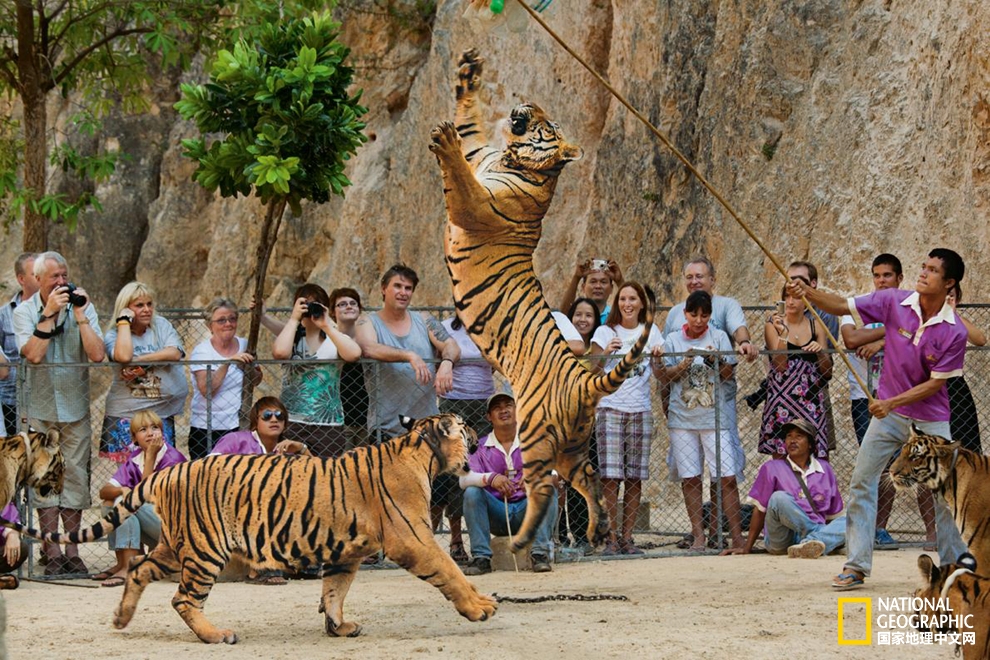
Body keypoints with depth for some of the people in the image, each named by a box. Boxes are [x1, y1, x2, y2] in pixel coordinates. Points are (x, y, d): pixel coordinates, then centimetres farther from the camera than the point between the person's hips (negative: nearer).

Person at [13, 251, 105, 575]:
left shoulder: (83, 307, -2)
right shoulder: (24, 312, -4)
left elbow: (98, 354, -13)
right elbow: (34, 354, -20)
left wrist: (79, 315, -17)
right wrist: (49, 313, -22)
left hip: (75, 406, 1)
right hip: (39, 407, -1)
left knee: (75, 477, 3)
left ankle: (72, 551, 9)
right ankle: (52, 552, 4)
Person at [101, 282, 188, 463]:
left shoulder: (161, 325, 7)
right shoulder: (113, 336, 0)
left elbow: (174, 353, -10)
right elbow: (124, 356, -22)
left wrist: (138, 362, -15)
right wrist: (124, 321, -11)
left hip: (161, 413, 2)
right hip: (125, 415, -2)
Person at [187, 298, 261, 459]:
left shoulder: (243, 345, 7)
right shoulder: (201, 352, -7)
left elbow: (257, 380, 15)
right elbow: (207, 390, -19)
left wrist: (248, 368, -6)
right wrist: (227, 362, -26)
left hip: (238, 427, 3)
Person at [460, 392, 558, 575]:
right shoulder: (480, 447, 5)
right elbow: (464, 479, -12)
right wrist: (490, 478, -33)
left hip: (527, 511, 0)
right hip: (496, 515, 0)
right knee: (471, 493, -24)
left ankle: (539, 554, -27)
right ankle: (481, 558, -23)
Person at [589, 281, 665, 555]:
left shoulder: (651, 332, 13)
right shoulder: (605, 332, 5)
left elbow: (660, 375, 11)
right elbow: (592, 372, -3)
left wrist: (657, 359, -8)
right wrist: (606, 353, -19)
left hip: (640, 410, 2)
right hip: (610, 409, -2)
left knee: (635, 478, 0)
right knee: (610, 476, -10)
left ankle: (627, 537, 5)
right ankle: (612, 538, -7)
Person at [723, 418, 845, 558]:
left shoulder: (825, 469, 15)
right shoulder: (771, 468, 8)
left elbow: (832, 515, 19)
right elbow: (760, 510, 7)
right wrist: (747, 548, 4)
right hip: (780, 540, -3)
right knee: (779, 498, -31)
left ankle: (809, 544, -49)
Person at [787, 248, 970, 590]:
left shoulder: (954, 332, -15)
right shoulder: (894, 302, -9)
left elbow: (936, 383, -13)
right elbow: (843, 306, -3)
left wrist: (892, 402, -19)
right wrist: (807, 293, -18)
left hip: (931, 420, -2)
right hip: (888, 413, 2)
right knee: (861, 482, -4)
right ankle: (856, 566, 0)